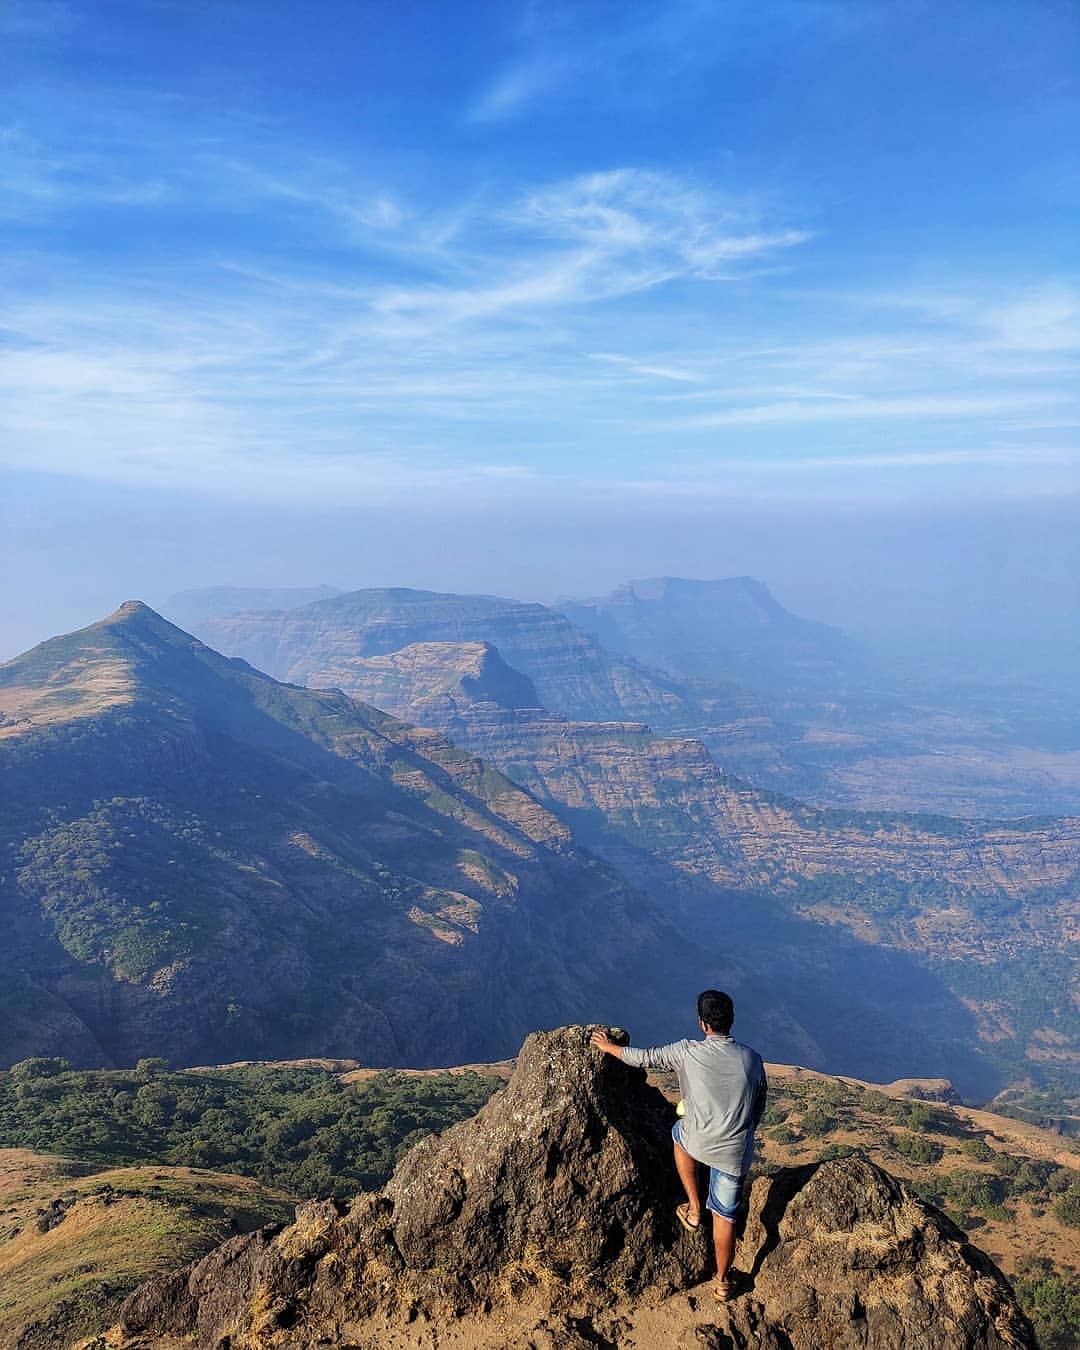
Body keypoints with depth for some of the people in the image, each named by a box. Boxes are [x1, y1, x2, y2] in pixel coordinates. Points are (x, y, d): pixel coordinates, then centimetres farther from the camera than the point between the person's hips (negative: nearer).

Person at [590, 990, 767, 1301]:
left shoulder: (688, 1052, -15)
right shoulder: (751, 1058, -7)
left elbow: (643, 1058, -3)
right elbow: (759, 1107, 7)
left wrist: (608, 1046, 14)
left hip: (698, 1143, -2)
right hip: (736, 1152, 2)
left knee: (680, 1132, 34)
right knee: (725, 1216, 21)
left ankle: (694, 1210, 34)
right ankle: (722, 1281, 35)